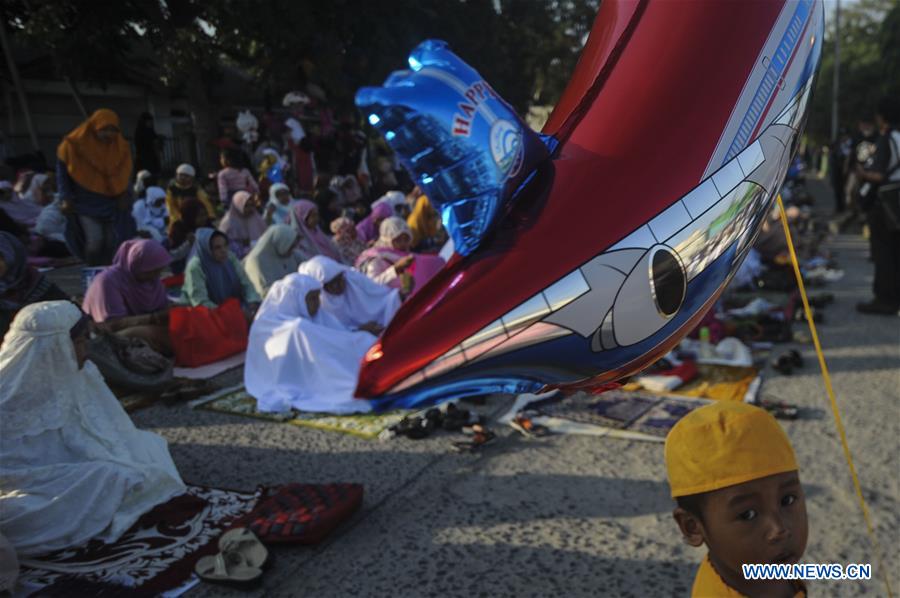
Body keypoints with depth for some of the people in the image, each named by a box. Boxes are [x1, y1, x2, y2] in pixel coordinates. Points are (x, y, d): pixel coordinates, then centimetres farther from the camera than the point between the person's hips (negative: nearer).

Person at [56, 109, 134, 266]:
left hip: (110, 202, 4)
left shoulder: (121, 147, 1)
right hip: (85, 202, -4)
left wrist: (123, 195, 1)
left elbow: (124, 173, 13)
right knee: (94, 240, -16)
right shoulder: (74, 144, -10)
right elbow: (62, 169, -3)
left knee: (110, 242, 2)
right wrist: (66, 198, -9)